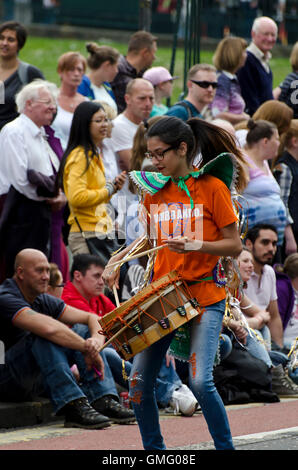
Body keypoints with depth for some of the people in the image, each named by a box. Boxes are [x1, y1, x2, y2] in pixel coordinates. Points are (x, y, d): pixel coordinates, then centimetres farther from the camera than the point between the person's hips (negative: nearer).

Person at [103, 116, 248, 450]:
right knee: (139, 381, -1)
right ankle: (153, 449, 17)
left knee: (200, 381, -19)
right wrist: (117, 259, 8)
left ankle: (225, 447, 0)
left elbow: (234, 245, -6)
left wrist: (195, 245, -21)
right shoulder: (155, 189, 8)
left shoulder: (212, 187, -7)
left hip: (204, 296, -5)